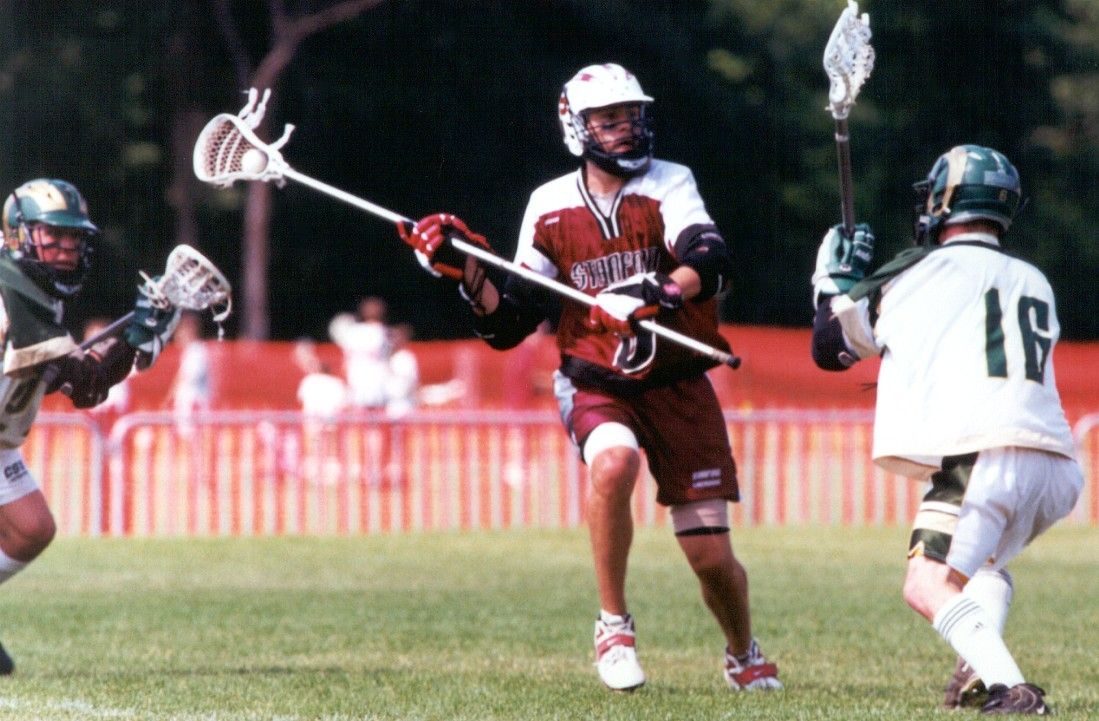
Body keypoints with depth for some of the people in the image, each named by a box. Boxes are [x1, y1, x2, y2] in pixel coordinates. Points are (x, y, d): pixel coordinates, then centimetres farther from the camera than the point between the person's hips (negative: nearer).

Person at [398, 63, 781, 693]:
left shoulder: (669, 185, -5)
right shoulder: (550, 207, 3)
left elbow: (711, 261, -25)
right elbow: (509, 325, 5)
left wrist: (657, 292, -44)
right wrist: (468, 271, -10)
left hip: (678, 386, 0)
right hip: (596, 380, 1)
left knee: (712, 558, -2)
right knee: (612, 462, -35)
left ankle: (744, 655, 31)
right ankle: (614, 626, -17)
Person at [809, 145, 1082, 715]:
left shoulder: (920, 270, 9)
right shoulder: (1034, 284, 24)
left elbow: (830, 347, 18)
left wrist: (836, 281, 37)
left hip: (981, 455, -6)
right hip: (1055, 464, 6)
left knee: (928, 586, -10)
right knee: (982, 558, 30)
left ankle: (1009, 688, -34)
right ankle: (981, 670, 4)